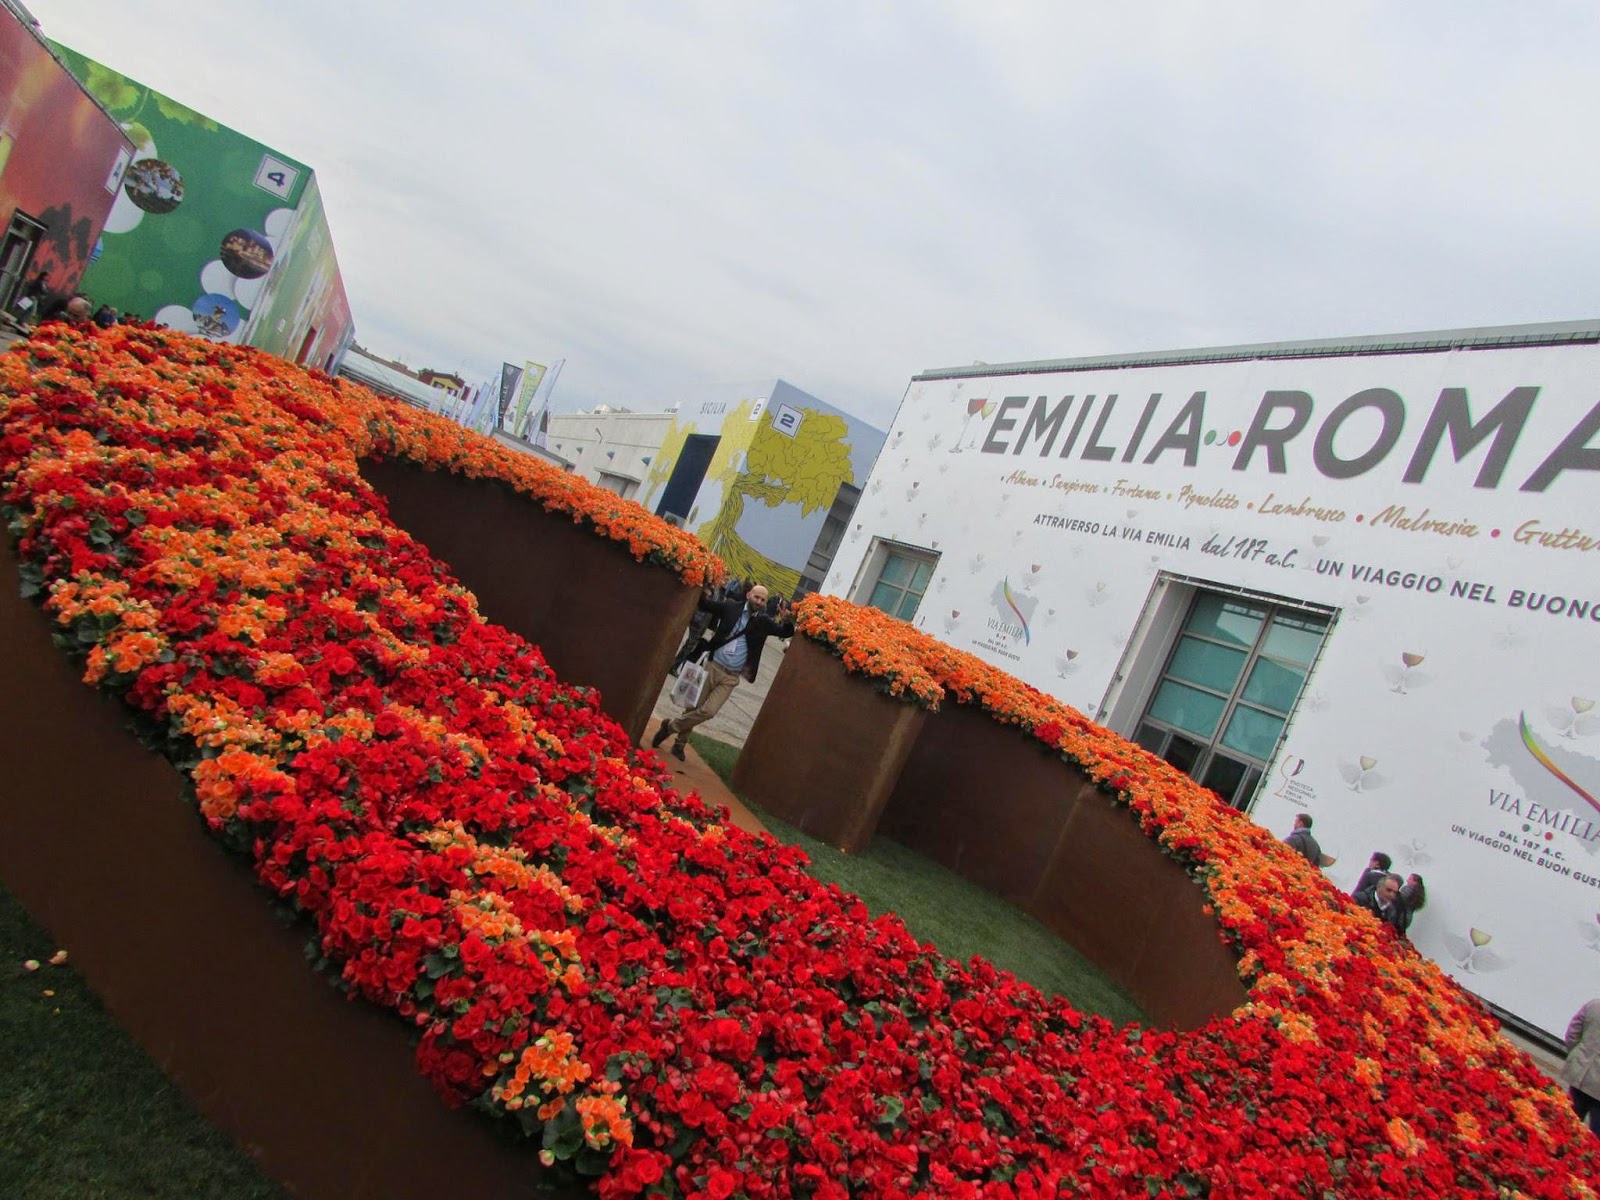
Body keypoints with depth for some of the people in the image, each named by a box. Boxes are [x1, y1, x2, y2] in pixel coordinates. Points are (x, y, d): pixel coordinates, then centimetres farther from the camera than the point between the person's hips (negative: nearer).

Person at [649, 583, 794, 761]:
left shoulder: (764, 622, 2)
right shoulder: (731, 607, 0)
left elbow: (786, 632, 1)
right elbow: (705, 604, 5)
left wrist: (787, 620, -20)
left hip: (731, 677, 1)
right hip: (713, 666, -1)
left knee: (708, 711, -7)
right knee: (694, 707, 4)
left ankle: (671, 725, 14)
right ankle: (680, 742, 24)